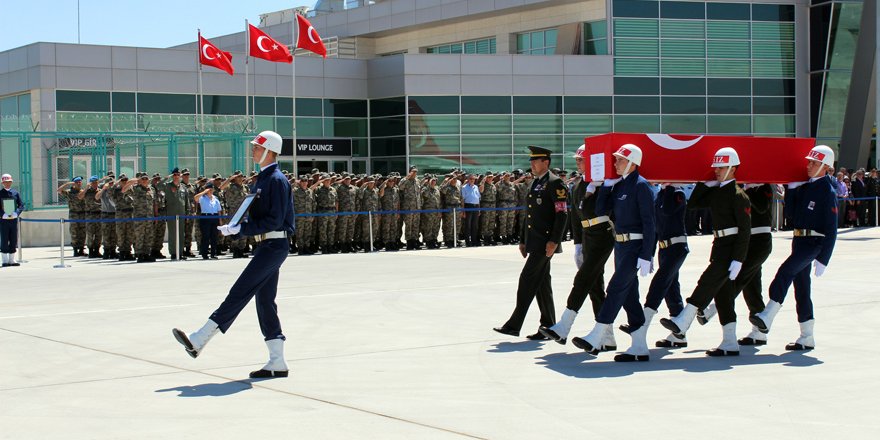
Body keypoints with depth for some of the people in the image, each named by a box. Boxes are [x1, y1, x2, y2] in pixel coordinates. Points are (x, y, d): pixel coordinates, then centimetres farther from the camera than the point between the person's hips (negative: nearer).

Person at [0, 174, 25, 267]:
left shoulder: (16, 193, 8)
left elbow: (21, 206, 4)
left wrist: (16, 213, -13)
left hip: (14, 220, 3)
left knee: (14, 241, 5)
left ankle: (12, 260, 12)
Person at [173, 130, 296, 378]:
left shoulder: (277, 180, -12)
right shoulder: (262, 180, 18)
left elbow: (275, 220, -19)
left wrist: (241, 228, -19)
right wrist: (234, 228, 5)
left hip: (273, 246, -10)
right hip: (264, 246, 10)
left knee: (239, 293, -11)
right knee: (265, 302, 8)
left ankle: (199, 341, -13)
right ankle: (277, 363, 9)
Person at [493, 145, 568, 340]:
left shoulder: (555, 183, -10)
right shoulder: (536, 183, 18)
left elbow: (562, 214, -16)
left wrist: (553, 241, -21)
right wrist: (523, 240, 21)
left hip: (545, 241, -9)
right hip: (534, 241, 9)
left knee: (527, 279, -11)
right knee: (541, 283, 10)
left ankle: (514, 325, -10)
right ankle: (549, 327, 14)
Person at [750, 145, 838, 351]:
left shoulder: (827, 191, -11)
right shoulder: (804, 186, 11)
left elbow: (831, 230, -12)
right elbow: (790, 214, 13)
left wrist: (823, 260, -16)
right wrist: (791, 189, 2)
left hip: (814, 243, -8)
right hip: (799, 240, 8)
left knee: (786, 271, -26)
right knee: (801, 287, 9)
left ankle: (766, 317, -30)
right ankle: (807, 338, 16)